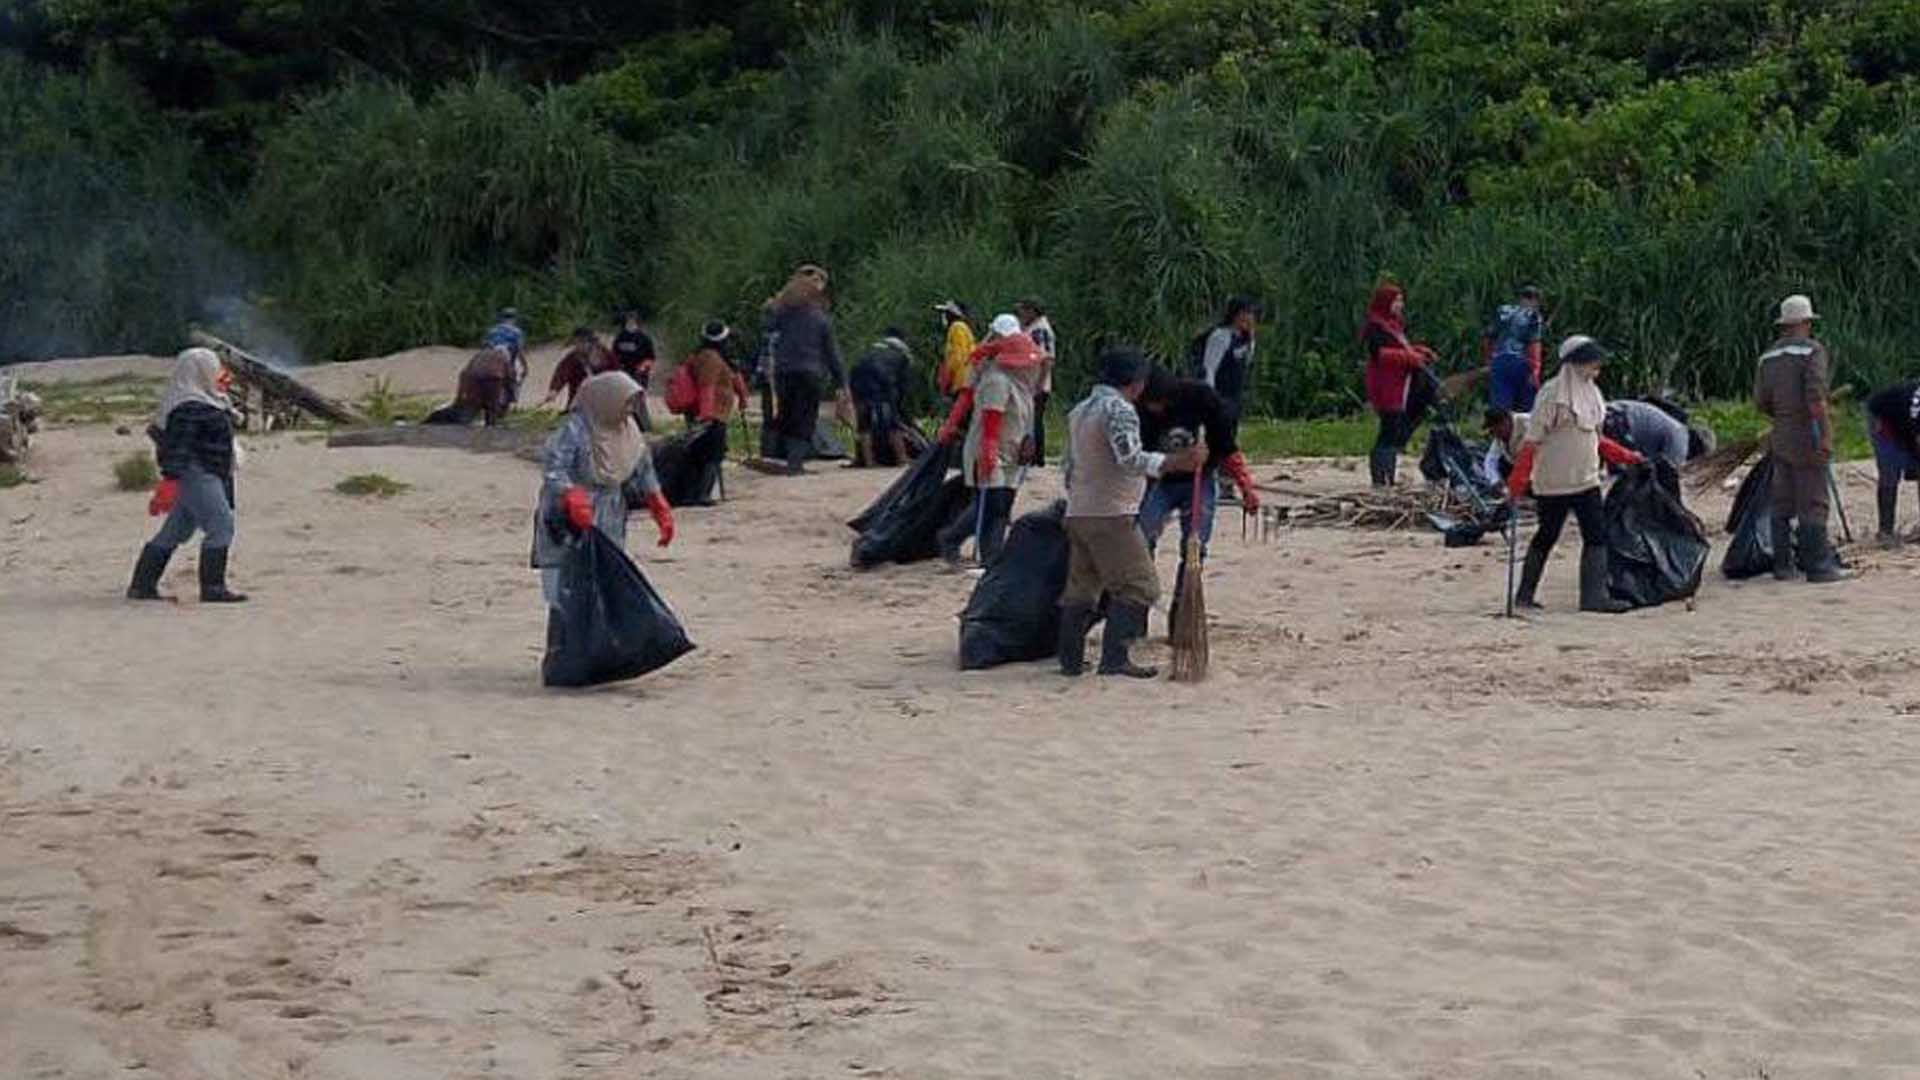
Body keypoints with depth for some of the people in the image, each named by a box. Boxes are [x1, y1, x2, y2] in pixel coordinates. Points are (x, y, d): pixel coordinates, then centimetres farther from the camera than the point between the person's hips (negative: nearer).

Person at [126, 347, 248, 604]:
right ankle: (213, 588, -12)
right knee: (221, 527, -12)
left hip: (207, 476, 11)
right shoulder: (188, 407, -16)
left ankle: (142, 586, 17)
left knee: (175, 532, 13)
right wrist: (170, 480, -26)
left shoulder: (204, 402, 16)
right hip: (195, 474, -11)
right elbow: (178, 446, -22)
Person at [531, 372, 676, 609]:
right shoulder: (575, 431, -18)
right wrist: (573, 499, -41)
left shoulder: (629, 431, 5)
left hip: (608, 527, 7)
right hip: (569, 530, -7)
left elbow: (643, 473, 17)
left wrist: (661, 510, 13)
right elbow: (551, 467, -27)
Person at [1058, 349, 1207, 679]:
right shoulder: (1119, 409, -11)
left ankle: (1070, 658, 13)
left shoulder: (1079, 410, 17)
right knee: (1137, 585, -6)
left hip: (1077, 513, 9)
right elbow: (1131, 458, -23)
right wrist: (1177, 462, -26)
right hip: (1111, 515, -9)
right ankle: (1115, 658, -12)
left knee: (1080, 587, 13)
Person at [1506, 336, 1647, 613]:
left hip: (1585, 479, 7)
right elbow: (1532, 440, -15)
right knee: (1547, 535, 3)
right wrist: (1517, 482, -18)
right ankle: (1525, 594, 17)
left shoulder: (1589, 392, 9)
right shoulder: (1552, 395, -14)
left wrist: (1626, 457, 17)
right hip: (1554, 483, -7)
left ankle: (1594, 595, 0)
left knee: (1596, 535, -1)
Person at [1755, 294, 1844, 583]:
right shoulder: (1812, 350, -9)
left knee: (1782, 503, 11)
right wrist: (1826, 434, -17)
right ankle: (1818, 566, -4)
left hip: (1780, 438, 7)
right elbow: (1816, 396, -18)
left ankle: (1782, 565, 14)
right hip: (1807, 434, -7)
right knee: (1813, 504, -5)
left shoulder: (1768, 356, 11)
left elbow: (1761, 402, 11)